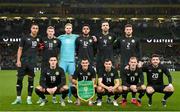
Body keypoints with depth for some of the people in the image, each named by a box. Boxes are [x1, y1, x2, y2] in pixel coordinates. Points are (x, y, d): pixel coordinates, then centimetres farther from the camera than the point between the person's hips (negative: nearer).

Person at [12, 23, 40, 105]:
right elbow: (20, 49, 1)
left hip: (32, 62, 2)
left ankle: (29, 98, 12)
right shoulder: (25, 38, 2)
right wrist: (18, 60, -7)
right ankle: (18, 98, 8)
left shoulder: (38, 39, 10)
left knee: (31, 80, 4)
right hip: (23, 61, -2)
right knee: (19, 79, -1)